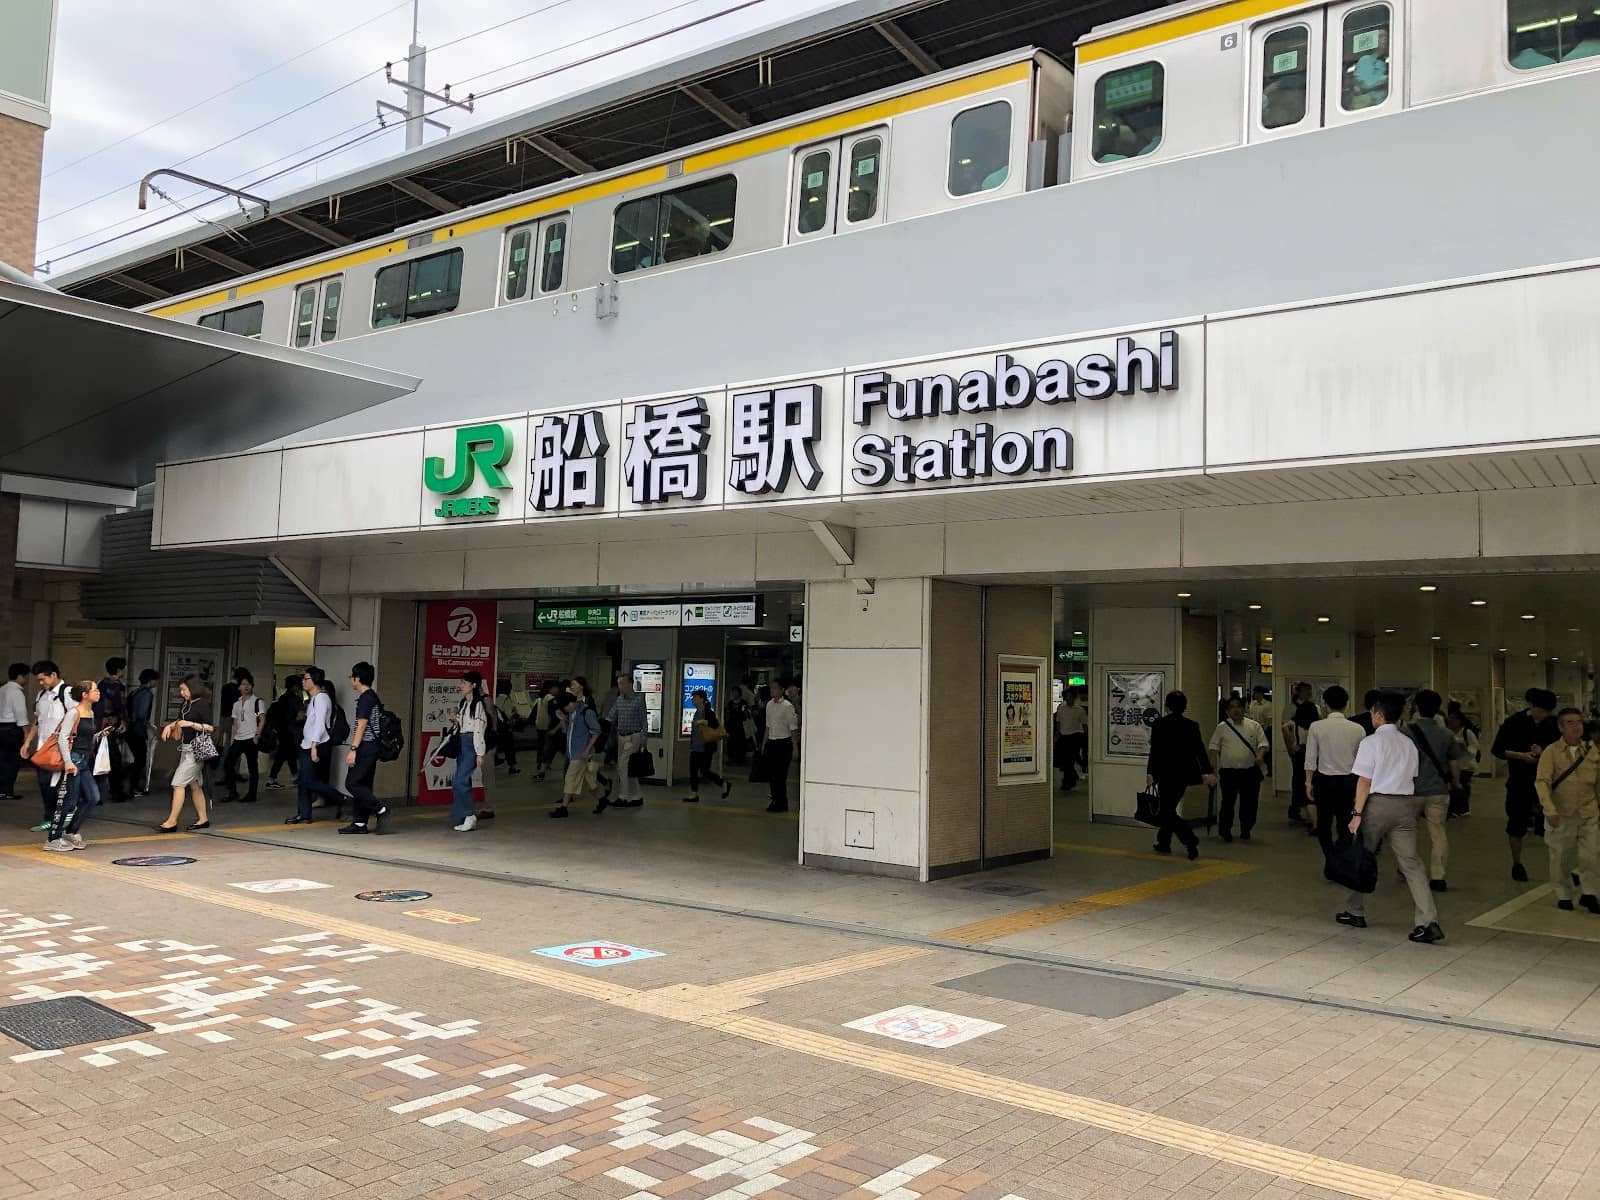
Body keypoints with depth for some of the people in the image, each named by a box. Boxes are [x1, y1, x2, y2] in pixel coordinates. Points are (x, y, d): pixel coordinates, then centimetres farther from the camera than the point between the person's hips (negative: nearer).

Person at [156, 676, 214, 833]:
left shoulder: (203, 704, -11)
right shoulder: (186, 704, 12)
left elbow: (210, 727, -12)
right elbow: (179, 720, 26)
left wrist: (191, 724, -21)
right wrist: (169, 726, 7)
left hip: (196, 750, -9)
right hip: (186, 748, 9)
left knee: (178, 783, -10)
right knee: (194, 785, 12)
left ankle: (171, 822, -7)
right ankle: (202, 819, 19)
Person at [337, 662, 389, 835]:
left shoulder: (365, 698, -13)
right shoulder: (372, 697, 17)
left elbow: (362, 725, -18)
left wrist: (353, 749, -20)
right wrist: (354, 749, 24)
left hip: (365, 747, -10)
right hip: (371, 747, 10)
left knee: (352, 783, -8)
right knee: (363, 785, 9)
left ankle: (380, 810, -8)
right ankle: (360, 823, 10)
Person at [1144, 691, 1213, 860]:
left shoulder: (1159, 724, -10)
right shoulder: (1192, 726, 1)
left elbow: (1154, 751, -10)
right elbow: (1200, 750, -4)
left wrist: (1150, 773, -6)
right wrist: (1207, 772, -3)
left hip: (1166, 773, -5)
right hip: (1184, 774, 5)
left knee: (1167, 811, 0)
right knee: (1169, 808, 19)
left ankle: (1191, 841, -16)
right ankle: (1163, 843, 26)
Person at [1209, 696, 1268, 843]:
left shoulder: (1254, 726, 5)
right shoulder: (1221, 727, 4)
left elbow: (1262, 743, 3)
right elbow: (1214, 746, 8)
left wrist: (1260, 756, -15)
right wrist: (1214, 761, -6)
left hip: (1250, 771, 1)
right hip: (1229, 772, -1)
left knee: (1250, 803, 5)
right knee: (1228, 803, 0)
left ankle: (1245, 830, 22)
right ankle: (1225, 831, 14)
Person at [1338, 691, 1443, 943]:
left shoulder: (1371, 742, -7)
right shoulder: (1408, 743, 11)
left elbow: (1365, 781, -10)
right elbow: (1412, 778, 12)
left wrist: (1357, 813, -9)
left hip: (1377, 803, -5)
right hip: (1406, 803, 5)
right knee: (1410, 862, 0)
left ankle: (1355, 912, 23)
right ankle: (1428, 922, -11)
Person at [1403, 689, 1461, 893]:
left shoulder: (1407, 729, -9)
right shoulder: (1446, 734, 0)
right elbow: (1454, 763, 6)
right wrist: (1456, 783, 24)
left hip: (1412, 790, -2)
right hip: (1439, 790, 2)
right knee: (1438, 832, 5)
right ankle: (1437, 877, 2)